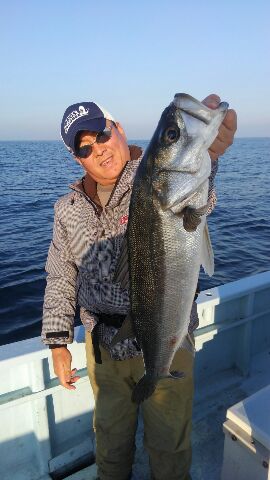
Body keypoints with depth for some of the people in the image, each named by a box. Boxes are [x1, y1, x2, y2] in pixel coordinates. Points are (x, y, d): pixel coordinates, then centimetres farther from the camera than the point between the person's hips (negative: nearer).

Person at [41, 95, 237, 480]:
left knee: (168, 442, 17)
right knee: (110, 432, 27)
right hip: (103, 343, 4)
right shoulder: (68, 209, 0)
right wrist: (58, 343, 0)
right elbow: (61, 278, 5)